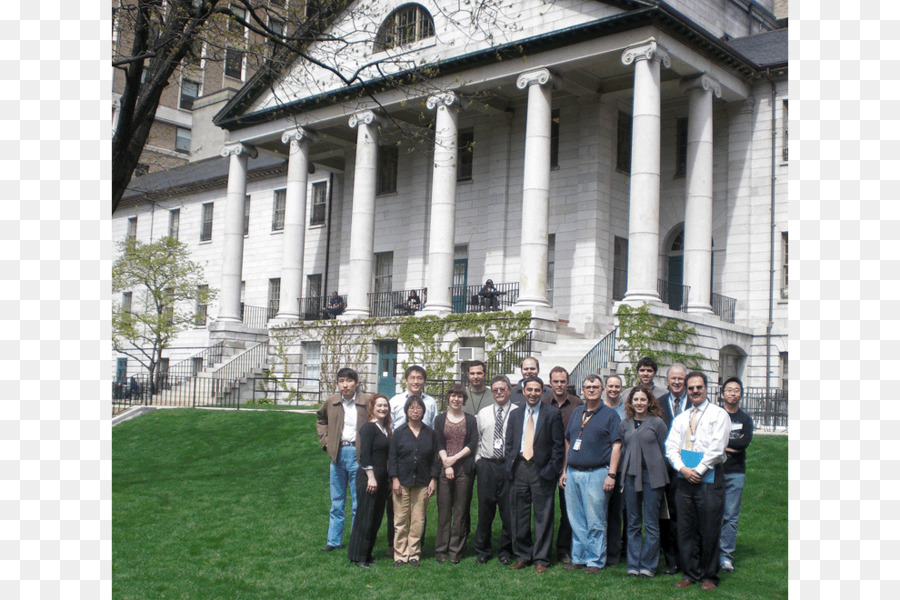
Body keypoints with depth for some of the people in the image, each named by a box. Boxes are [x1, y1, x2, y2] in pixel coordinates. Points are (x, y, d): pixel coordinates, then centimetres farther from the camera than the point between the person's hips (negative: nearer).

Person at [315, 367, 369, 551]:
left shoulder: (366, 402, -7)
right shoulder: (331, 402, 4)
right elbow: (320, 420, 24)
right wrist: (325, 441, 12)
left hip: (357, 454, -4)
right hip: (337, 454, 4)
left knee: (358, 504, 2)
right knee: (336, 502, 13)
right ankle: (333, 541, 23)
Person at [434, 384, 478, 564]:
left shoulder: (470, 420, 10)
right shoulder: (440, 419, 10)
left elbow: (473, 444, 1)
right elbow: (439, 444, 2)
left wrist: (455, 458, -10)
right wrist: (446, 464, -11)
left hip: (465, 469, 0)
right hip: (444, 468, 0)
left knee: (461, 510, 0)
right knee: (444, 510, 0)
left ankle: (456, 550, 6)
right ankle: (441, 550, 7)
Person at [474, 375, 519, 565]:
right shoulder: (483, 413, 12)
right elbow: (476, 439, 15)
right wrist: (478, 459, 6)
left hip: (509, 465, -2)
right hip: (486, 465, 2)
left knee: (508, 510, 3)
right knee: (485, 509, 7)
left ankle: (505, 551, 18)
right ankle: (482, 551, 20)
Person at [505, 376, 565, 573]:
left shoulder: (552, 413, 0)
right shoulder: (515, 414, 12)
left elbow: (558, 445, -2)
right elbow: (509, 443, 14)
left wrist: (552, 469, -10)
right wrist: (510, 466, 3)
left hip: (541, 469, -4)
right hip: (519, 468, 4)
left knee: (543, 516, 1)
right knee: (519, 516, 9)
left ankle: (541, 559, 11)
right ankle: (523, 556, 21)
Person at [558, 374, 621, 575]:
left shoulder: (610, 415, 0)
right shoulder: (576, 413, 16)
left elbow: (616, 445, -5)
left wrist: (611, 474, -13)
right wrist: (564, 470, 14)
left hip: (596, 473, -5)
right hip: (572, 473, 5)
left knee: (595, 522, -2)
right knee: (576, 520, 9)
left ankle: (595, 560, 7)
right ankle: (579, 558, 18)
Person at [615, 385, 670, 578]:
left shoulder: (657, 423, -1)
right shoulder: (624, 425, 10)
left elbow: (665, 451, 1)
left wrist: (660, 477, -2)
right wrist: (622, 477, 9)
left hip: (652, 476, -4)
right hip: (630, 476, 4)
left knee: (651, 524, 1)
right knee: (633, 524, 8)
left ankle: (648, 566, 9)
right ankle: (633, 565, 14)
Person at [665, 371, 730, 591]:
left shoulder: (718, 414, 2)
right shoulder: (680, 419, 17)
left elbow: (716, 447, -8)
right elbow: (671, 447, 8)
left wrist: (698, 470, -12)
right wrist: (683, 469, -8)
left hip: (709, 478, -4)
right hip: (684, 479, 5)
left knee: (709, 530, -1)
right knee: (686, 529, 5)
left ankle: (709, 576, 10)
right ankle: (691, 573, 14)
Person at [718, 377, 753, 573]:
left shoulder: (745, 419, 12)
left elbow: (745, 442, -5)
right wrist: (732, 445, -11)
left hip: (735, 472, 1)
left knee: (730, 516, -1)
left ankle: (726, 556, 4)